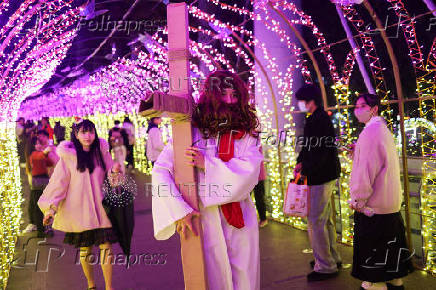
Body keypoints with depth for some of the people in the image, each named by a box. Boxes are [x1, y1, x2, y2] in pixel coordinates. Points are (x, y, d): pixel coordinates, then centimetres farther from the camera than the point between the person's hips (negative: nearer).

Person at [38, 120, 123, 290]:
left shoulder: (102, 152, 4)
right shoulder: (68, 156, -3)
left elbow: (110, 178, 9)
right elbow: (59, 182, -3)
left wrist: (114, 171, -14)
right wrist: (52, 207, -10)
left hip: (101, 208, 2)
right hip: (79, 210, -1)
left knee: (106, 247, -2)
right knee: (85, 249, 9)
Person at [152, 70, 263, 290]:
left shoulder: (246, 134, 2)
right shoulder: (191, 131, -5)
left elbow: (249, 172, -13)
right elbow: (159, 171, -11)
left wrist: (208, 164, -20)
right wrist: (180, 210, -19)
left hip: (241, 222, 2)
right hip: (206, 222, -2)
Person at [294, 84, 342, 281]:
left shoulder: (318, 120, -18)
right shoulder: (321, 118, 15)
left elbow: (319, 151, -24)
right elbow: (309, 146, 19)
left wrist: (305, 171, -17)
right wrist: (301, 163, 6)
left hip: (321, 177, -11)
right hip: (326, 175, 11)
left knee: (315, 222, -5)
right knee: (325, 219, 19)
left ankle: (326, 267, 5)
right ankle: (332, 258, 33)